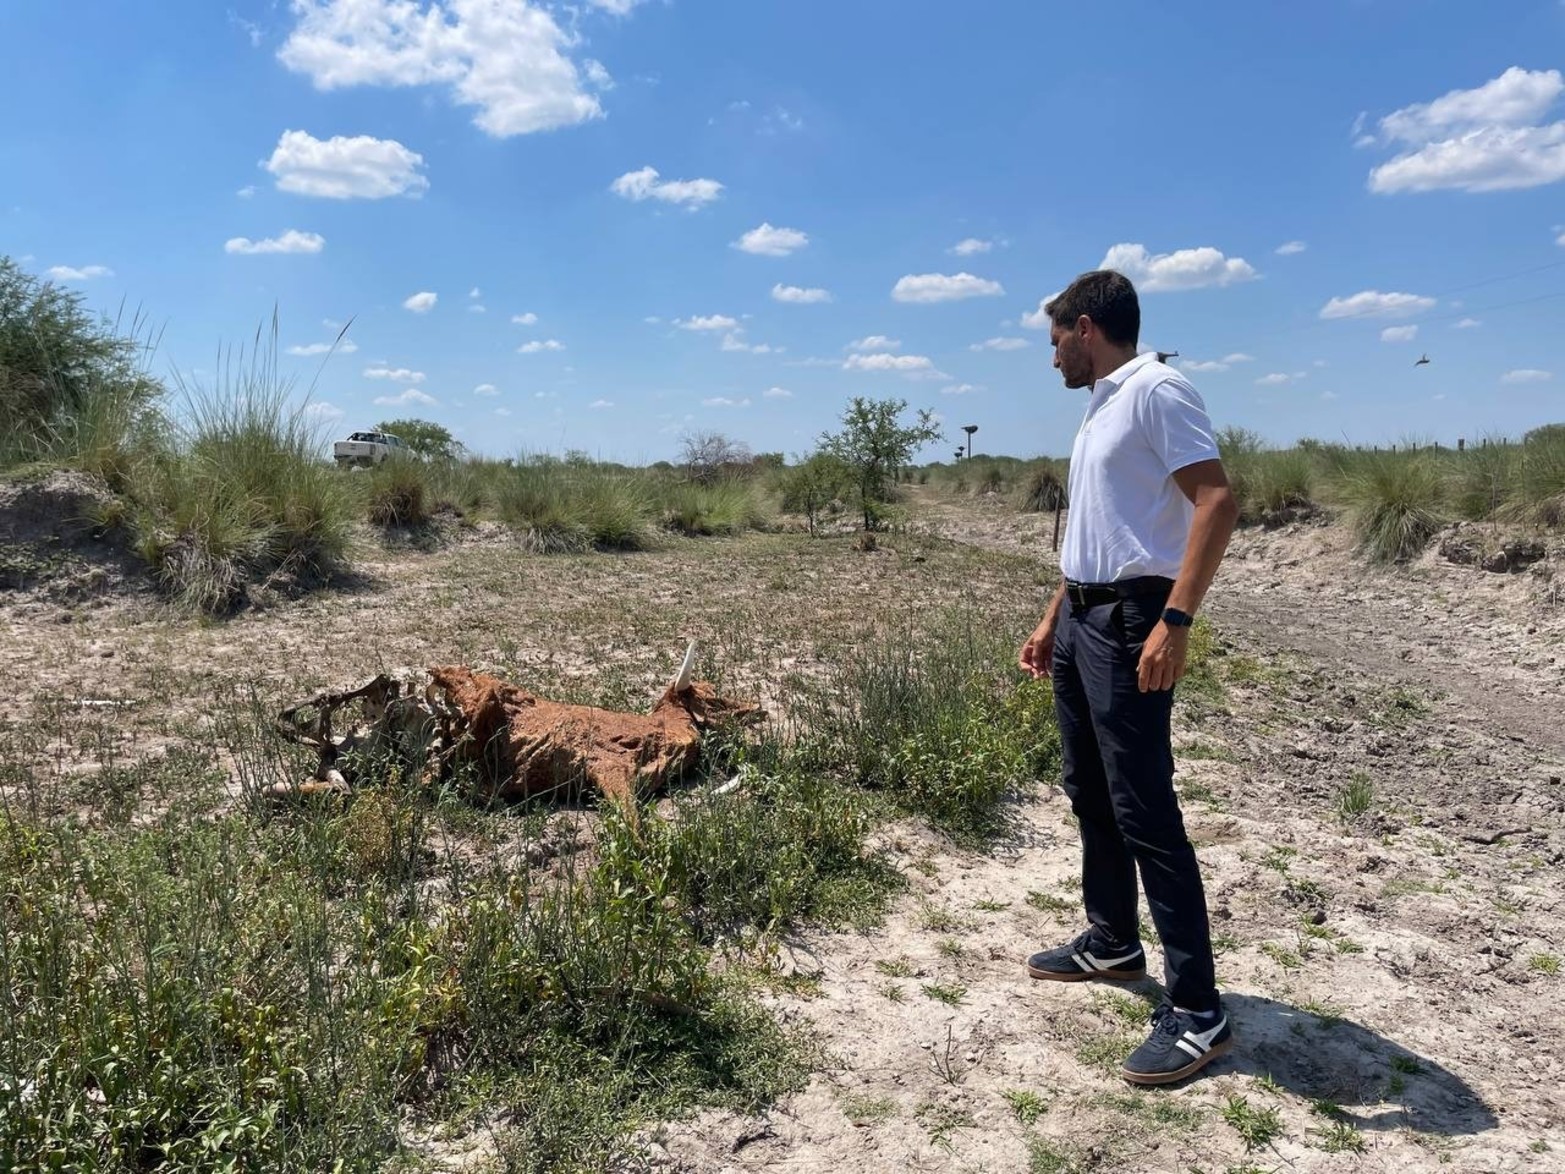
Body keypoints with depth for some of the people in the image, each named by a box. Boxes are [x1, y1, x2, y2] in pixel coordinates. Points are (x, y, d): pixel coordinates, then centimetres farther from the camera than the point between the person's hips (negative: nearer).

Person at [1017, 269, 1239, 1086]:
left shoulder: (1156, 391, -12)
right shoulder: (1100, 406, 18)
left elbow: (1217, 502, -22)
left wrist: (1175, 620, -29)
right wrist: (1053, 619, 23)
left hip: (1130, 622, -10)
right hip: (1082, 621, 10)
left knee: (1144, 813, -8)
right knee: (1091, 797, 17)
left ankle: (1196, 1011, 1)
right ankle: (1112, 943, 33)